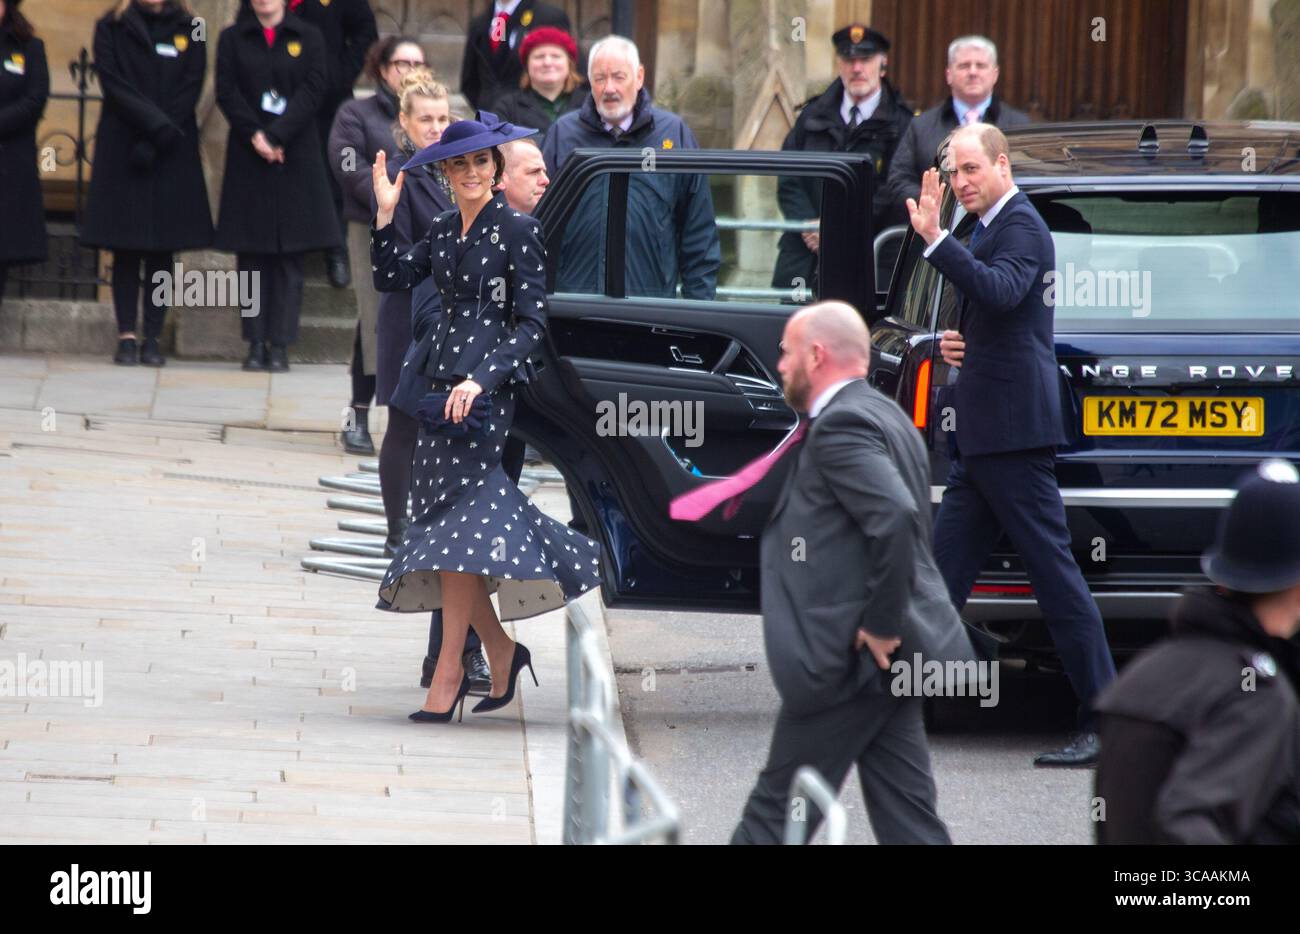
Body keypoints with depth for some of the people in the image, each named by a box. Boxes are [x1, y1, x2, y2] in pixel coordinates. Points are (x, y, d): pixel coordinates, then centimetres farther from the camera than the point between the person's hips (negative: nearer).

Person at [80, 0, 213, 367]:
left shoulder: (187, 30, 9)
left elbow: (190, 89, 0)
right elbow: (114, 85, -5)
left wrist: (154, 143, -11)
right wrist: (157, 123, -17)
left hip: (173, 156, 1)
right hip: (122, 149, -1)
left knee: (162, 250, 0)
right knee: (126, 250, -1)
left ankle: (153, 339, 2)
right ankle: (126, 337, 0)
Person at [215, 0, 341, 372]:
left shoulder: (308, 38, 6)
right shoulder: (232, 39, 9)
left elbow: (312, 91, -4)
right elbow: (227, 92, 0)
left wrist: (275, 136, -14)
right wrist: (254, 135, -13)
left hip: (294, 156, -1)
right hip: (248, 157, 1)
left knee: (289, 254, -3)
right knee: (252, 253, -1)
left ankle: (280, 345, -1)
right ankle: (256, 343, 3)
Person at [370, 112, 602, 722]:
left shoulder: (517, 231, -6)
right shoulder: (443, 230, 14)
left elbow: (531, 323, -10)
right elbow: (391, 279, 12)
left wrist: (481, 380, -20)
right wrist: (385, 215, 1)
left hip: (487, 390, -7)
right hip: (442, 386, 7)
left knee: (461, 519, -10)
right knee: (442, 514, 5)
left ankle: (449, 671, -10)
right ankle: (501, 653, 16)